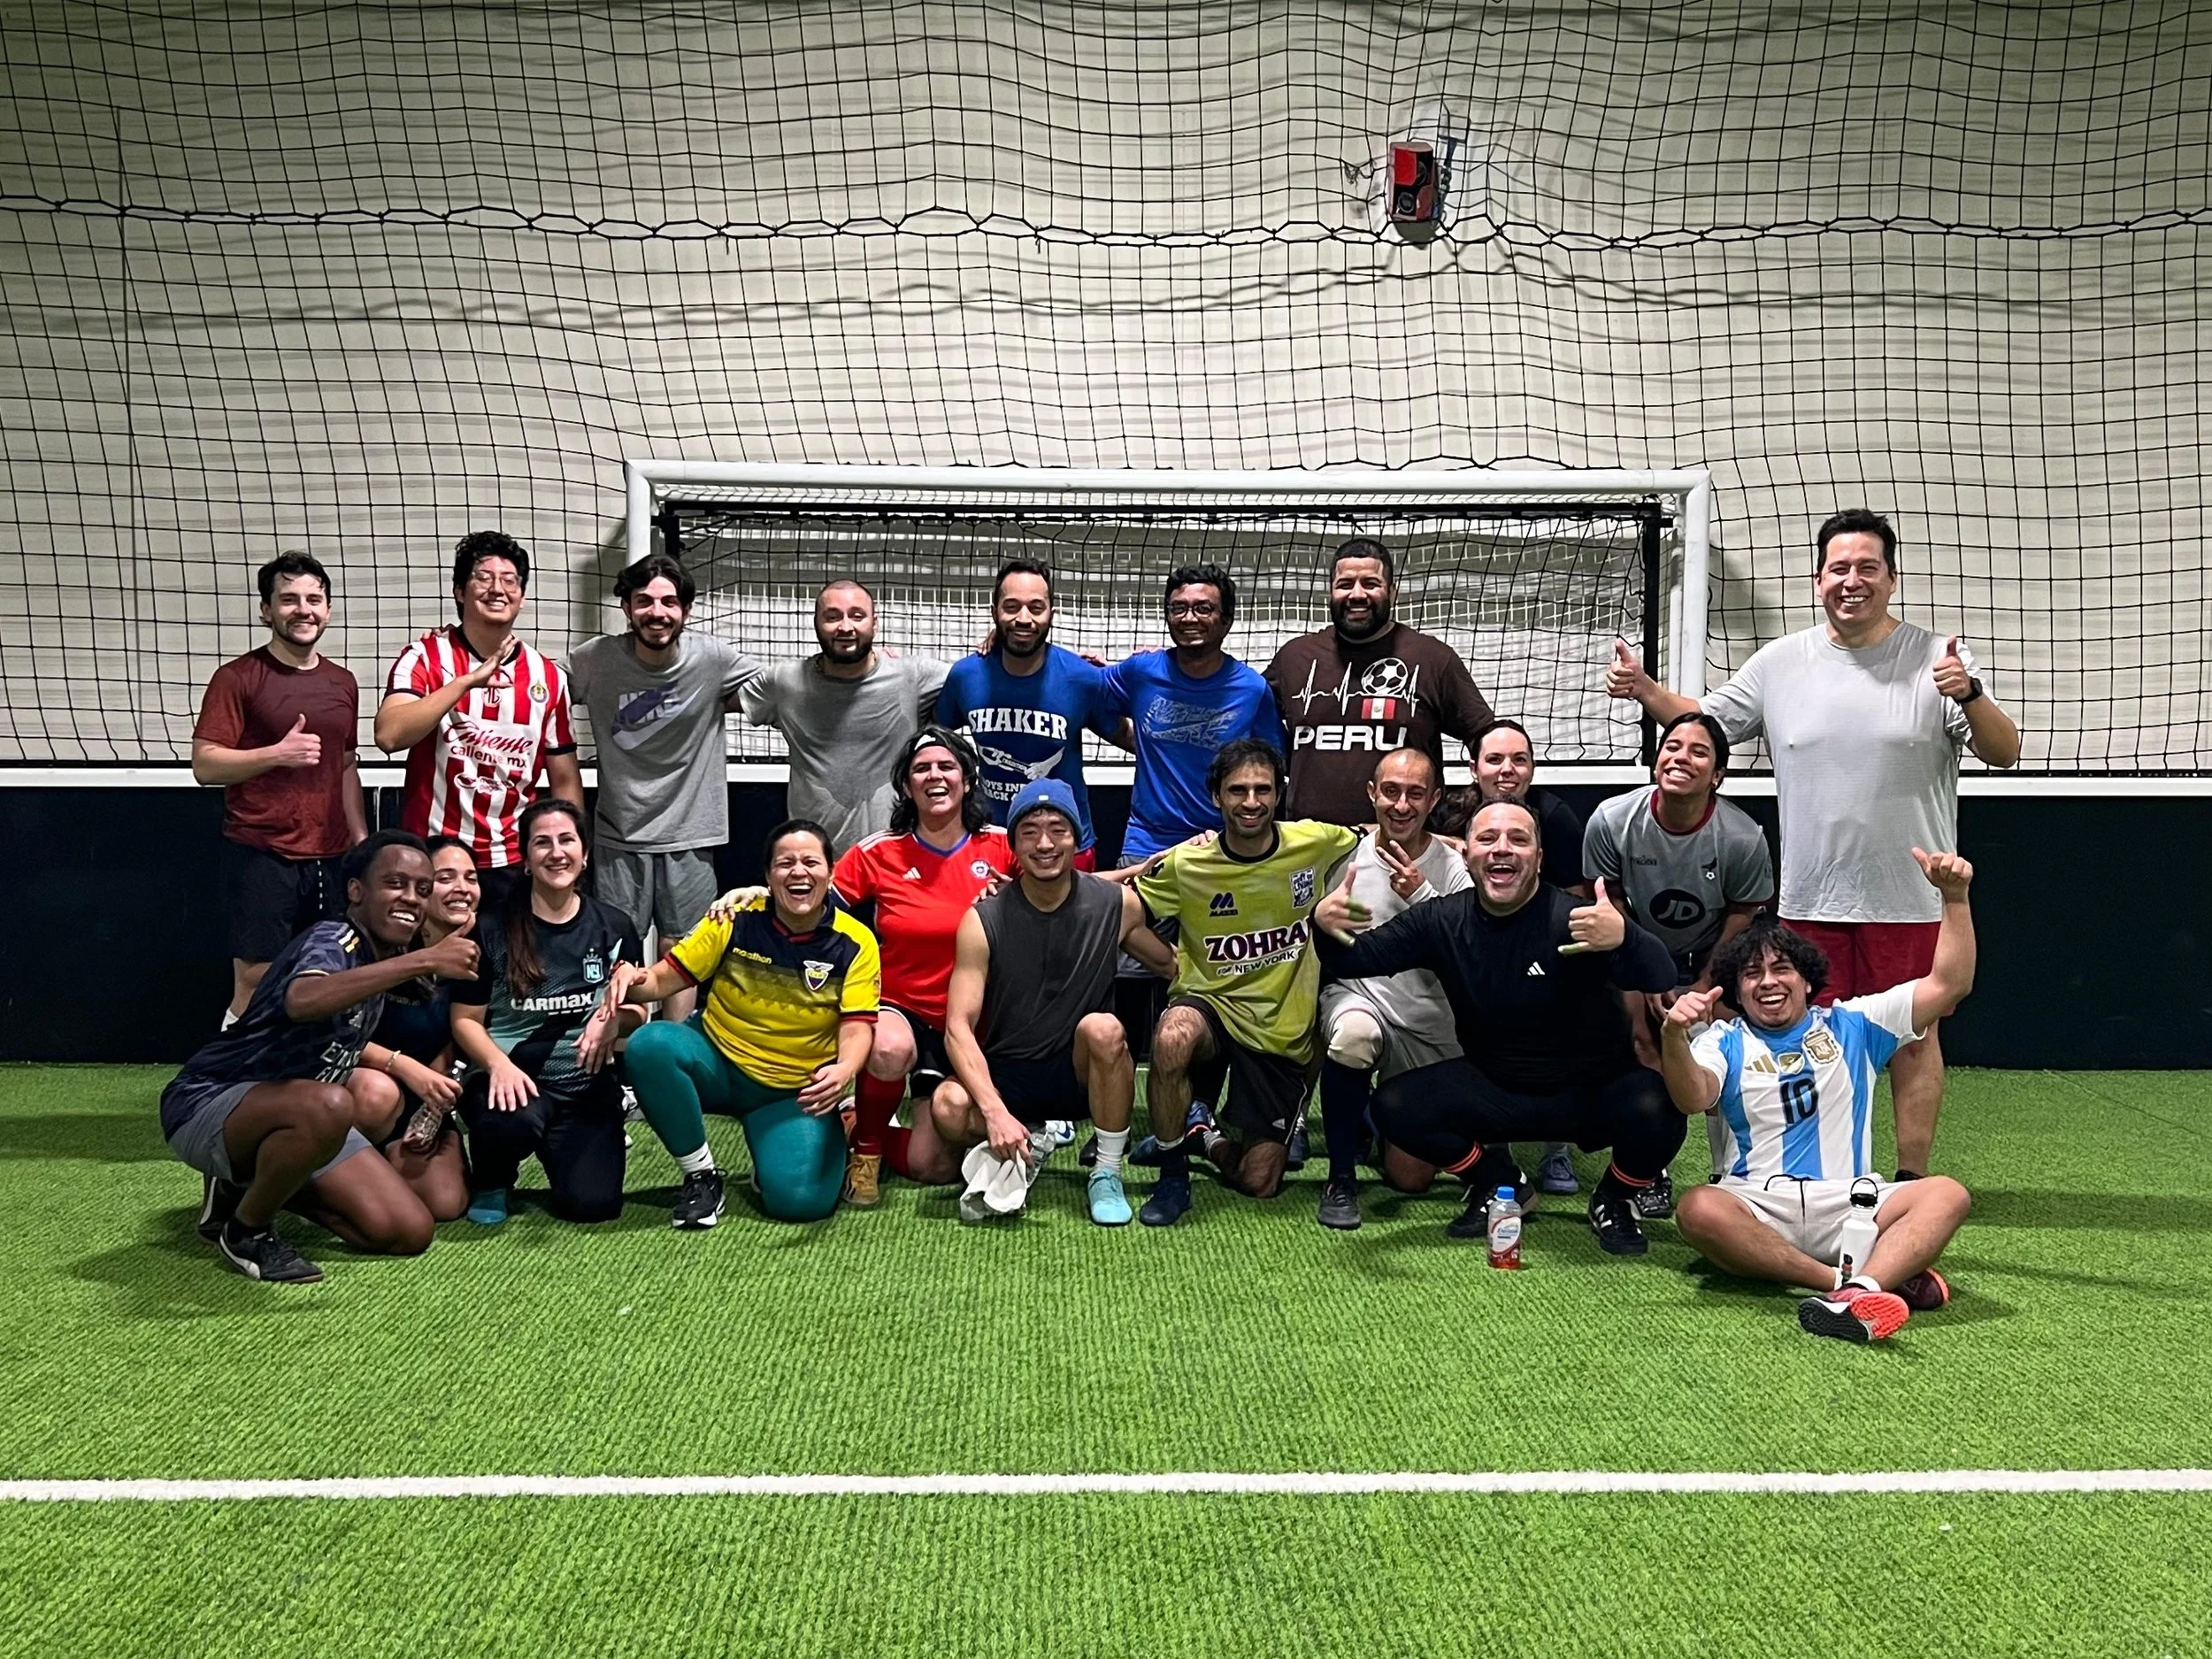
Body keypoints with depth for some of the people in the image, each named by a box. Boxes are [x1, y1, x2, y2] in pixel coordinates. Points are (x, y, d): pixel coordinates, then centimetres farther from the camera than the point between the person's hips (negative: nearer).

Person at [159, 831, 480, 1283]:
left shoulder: (385, 954, 4)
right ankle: (245, 1229, -12)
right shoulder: (332, 941, -23)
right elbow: (302, 1000, -49)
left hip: (298, 1119, 8)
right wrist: (423, 961, -51)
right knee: (327, 1106, -41)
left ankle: (250, 1184, 14)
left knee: (409, 1233, -4)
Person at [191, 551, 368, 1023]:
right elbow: (204, 765, -8)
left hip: (331, 859, 5)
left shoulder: (342, 683, 14)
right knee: (255, 985, -4)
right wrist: (277, 754, -20)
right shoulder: (237, 678, -4)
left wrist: (361, 838, 14)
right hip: (263, 856, -5)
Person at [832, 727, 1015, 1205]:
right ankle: (866, 1147, -8)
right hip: (899, 1010, -1)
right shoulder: (878, 853, -5)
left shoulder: (1002, 847, -3)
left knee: (934, 1167, -8)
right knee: (891, 1050, -40)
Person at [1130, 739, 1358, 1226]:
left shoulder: (1317, 843, -8)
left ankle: (1206, 1133, 34)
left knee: (1259, 1183, -1)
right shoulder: (1184, 864, -9)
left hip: (1283, 1032, 1)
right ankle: (1172, 1175, -14)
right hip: (1211, 1005, -1)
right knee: (1172, 1037, -38)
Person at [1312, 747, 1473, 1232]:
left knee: (1411, 1176, 1)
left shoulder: (1455, 868, -5)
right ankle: (1340, 1177, -18)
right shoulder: (1346, 858, -4)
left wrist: (1421, 896, -24)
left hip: (1430, 1024, 1)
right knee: (1353, 1034, -40)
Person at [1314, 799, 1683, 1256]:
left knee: (1657, 1111, -33)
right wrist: (1326, 926, -30)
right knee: (1393, 1107, -16)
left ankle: (1613, 1200, 3)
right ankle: (1496, 1181, 12)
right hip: (1494, 1089, 4)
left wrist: (1624, 937, -57)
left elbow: (1661, 979, -33)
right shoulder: (1443, 921, -6)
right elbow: (1356, 960, -5)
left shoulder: (1574, 919, -20)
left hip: (1593, 1091, -3)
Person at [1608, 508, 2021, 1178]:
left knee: (1912, 1036, 4)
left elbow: (2004, 753, -7)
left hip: (1910, 897, -2)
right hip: (1810, 898, 2)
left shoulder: (1939, 659, -3)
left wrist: (1970, 695, -26)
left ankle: (1913, 1180, 15)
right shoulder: (1779, 662, 5)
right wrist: (1644, 689, -1)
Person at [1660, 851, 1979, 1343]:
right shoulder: (1723, 1041, 12)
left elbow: (1949, 985, 12)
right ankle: (1889, 1275, -36)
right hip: (1757, 1207, -2)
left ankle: (1860, 1292, -49)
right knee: (1699, 1210, -35)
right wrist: (1675, 1037, -29)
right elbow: (1693, 1098, -10)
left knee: (1947, 1195, -25)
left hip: (1848, 1204, 2)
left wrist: (1954, 897, 2)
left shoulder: (1851, 1025, 18)